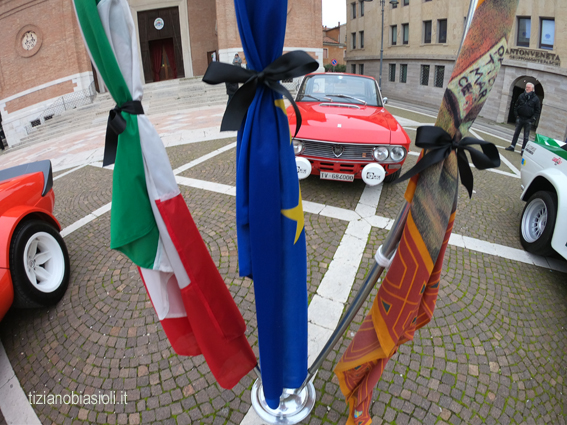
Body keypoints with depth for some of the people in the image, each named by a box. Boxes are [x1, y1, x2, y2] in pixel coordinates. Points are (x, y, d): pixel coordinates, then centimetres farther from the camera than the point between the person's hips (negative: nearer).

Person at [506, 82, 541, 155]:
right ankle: (512, 146, 16)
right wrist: (516, 114, 2)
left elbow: (538, 110, -2)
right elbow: (516, 106, 12)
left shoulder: (535, 98, -3)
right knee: (516, 133, 8)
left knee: (526, 136, 2)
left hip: (528, 120, -3)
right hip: (520, 118, 3)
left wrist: (533, 119, -10)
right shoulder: (521, 96, 4)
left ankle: (523, 149, 5)